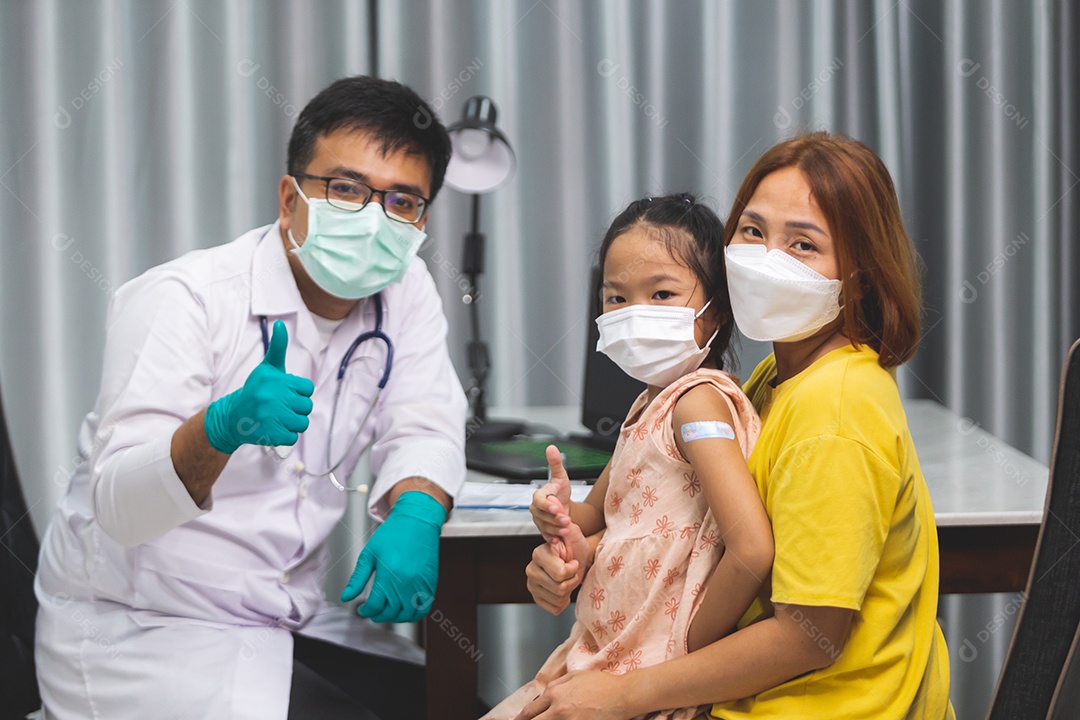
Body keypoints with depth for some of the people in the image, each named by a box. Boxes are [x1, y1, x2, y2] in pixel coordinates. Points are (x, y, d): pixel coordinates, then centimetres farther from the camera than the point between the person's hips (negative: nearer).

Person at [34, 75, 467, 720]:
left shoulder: (406, 289, 2)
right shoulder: (182, 299, -17)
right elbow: (120, 505, -24)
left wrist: (415, 513, -24)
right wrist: (222, 428, -44)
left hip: (298, 624, 6)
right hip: (143, 635, -6)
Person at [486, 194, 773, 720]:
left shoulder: (699, 400, -19)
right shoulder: (650, 404, 9)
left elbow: (752, 550, -31)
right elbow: (600, 508, 24)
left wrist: (688, 649, -17)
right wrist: (563, 515, 0)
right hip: (598, 653, 9)